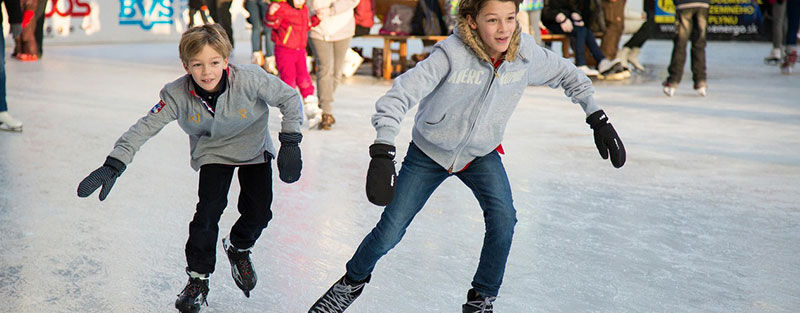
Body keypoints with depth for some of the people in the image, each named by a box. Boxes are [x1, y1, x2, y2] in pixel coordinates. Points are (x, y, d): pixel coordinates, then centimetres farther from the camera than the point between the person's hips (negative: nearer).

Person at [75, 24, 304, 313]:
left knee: (258, 212, -6)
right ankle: (198, 277, 3)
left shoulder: (249, 80, -33)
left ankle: (238, 248, 30)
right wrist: (112, 166, -32)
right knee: (210, 208, -17)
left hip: (254, 148, 0)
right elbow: (144, 128, -24)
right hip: (213, 151, 0)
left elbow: (290, 98, -20)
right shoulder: (178, 95, -28)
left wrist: (290, 143, -23)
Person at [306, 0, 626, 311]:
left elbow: (567, 75, 1)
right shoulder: (452, 54, -32)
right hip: (429, 153, -2)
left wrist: (597, 117, -5)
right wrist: (382, 153, -50)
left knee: (503, 218, -21)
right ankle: (353, 281, 31)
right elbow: (400, 94, -38)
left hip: (481, 154, 3)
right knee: (389, 232, 0)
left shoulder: (526, 54, -19)